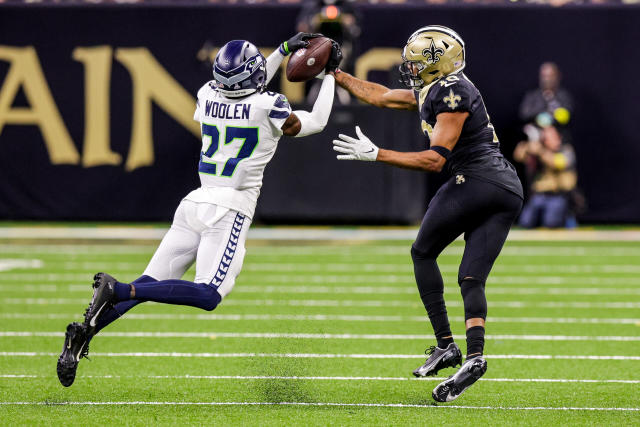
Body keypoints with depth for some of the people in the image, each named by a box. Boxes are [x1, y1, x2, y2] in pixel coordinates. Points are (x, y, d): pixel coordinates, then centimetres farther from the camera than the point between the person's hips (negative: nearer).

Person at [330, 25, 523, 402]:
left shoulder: (452, 95, -10)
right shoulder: (433, 90, 19)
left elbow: (435, 159, -16)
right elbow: (381, 96, 30)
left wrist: (376, 155, -15)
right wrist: (334, 74, 34)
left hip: (476, 181, -9)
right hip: (509, 190, 9)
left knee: (424, 252, 9)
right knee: (472, 278, 6)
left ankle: (446, 345, 2)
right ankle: (475, 354, -15)